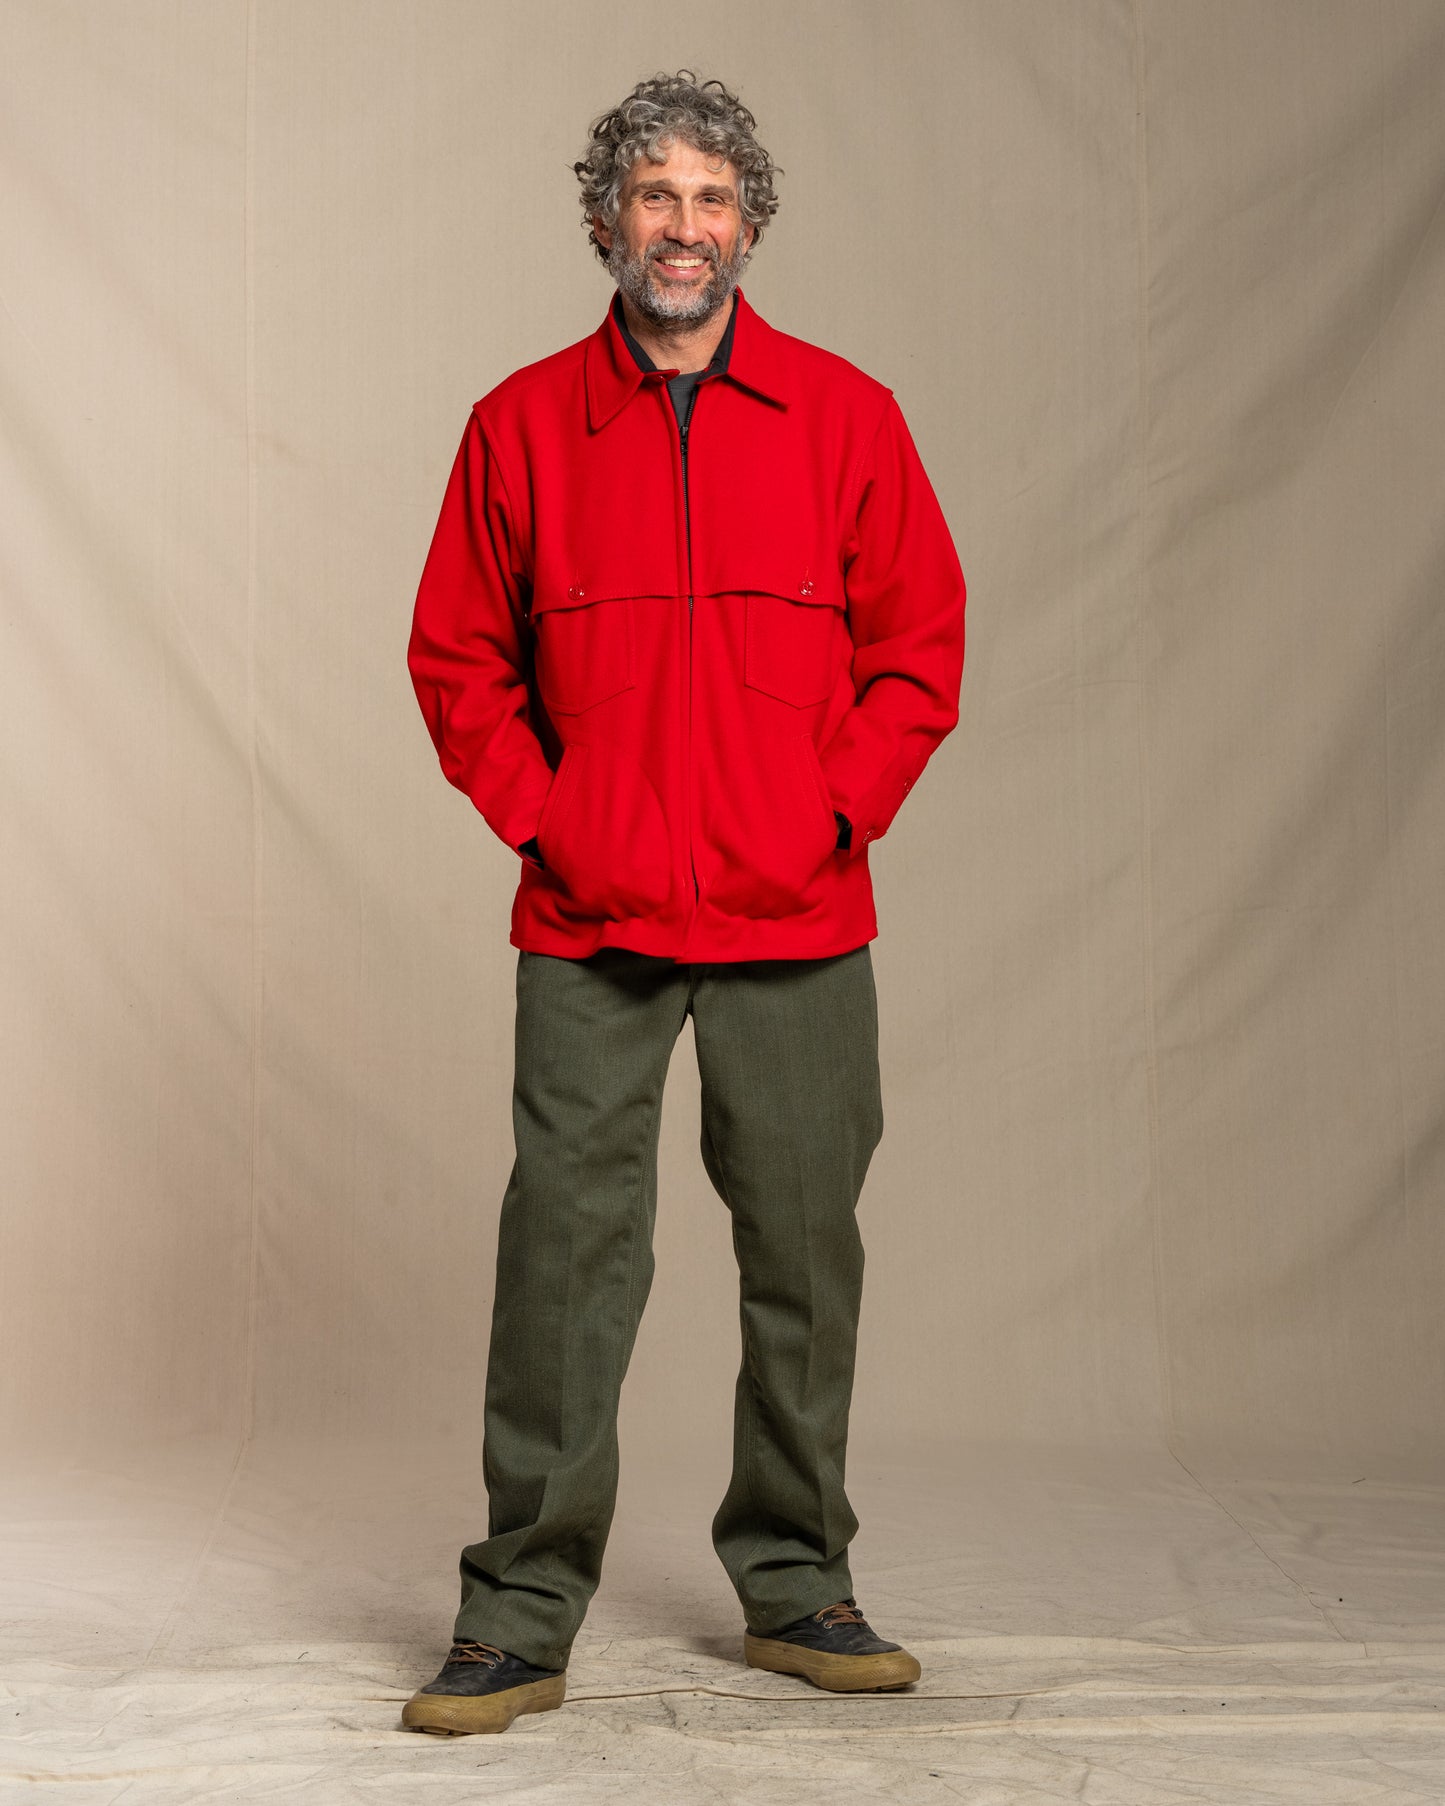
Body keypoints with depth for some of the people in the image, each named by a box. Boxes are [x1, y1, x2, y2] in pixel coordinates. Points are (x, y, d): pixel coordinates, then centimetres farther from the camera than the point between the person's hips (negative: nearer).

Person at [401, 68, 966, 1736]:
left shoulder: (844, 416, 5)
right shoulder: (523, 424, 5)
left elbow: (919, 643, 7)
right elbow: (457, 658, 10)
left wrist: (835, 813, -4)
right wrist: (540, 819, -2)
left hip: (798, 924, 1)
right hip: (588, 927, 0)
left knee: (804, 1259, 8)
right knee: (562, 1257, -2)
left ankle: (795, 1592, 24)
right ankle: (520, 1621, 9)